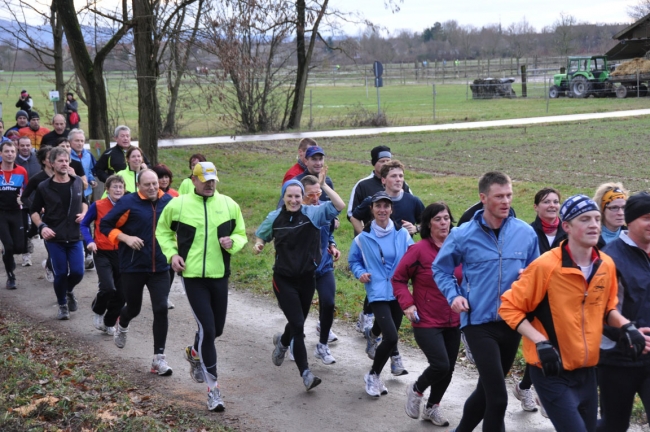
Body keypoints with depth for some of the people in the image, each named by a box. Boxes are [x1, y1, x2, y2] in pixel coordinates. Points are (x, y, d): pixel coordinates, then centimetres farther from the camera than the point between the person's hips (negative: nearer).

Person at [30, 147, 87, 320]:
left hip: (75, 237, 2)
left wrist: (83, 213, 0)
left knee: (78, 272, -3)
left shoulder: (78, 182, 2)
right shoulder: (44, 187, -6)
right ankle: (62, 306, 21)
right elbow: (34, 211, 5)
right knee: (60, 273, -2)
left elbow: (84, 201, 20)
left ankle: (69, 290, 32)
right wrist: (41, 226, -12)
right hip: (54, 238, -2)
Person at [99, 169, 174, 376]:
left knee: (161, 309, -9)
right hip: (133, 267, -1)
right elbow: (105, 225, -4)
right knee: (134, 308, 14)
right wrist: (126, 238, -16)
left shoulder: (168, 202, 0)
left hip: (160, 267, 2)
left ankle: (159, 358, -2)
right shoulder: (128, 202, -9)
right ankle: (122, 326, 52)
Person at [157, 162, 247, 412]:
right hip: (192, 276, -3)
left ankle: (194, 353, 50)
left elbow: (241, 234, 12)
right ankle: (213, 388, -3)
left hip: (219, 275, 3)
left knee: (216, 329, 15)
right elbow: (163, 230, 13)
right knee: (207, 329, -12)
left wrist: (232, 242, -11)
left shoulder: (229, 205, 2)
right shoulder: (178, 205, -3)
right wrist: (172, 253, -3)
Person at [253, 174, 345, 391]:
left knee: (298, 322, 18)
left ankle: (282, 341, 53)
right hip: (284, 279, -1)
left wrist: (324, 185, -24)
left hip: (307, 278, 1)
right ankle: (305, 373, -7)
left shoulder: (313, 213, -6)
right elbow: (261, 235, 17)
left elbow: (339, 206, -20)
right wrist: (258, 244, -5)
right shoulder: (274, 217, -1)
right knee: (298, 325, -11)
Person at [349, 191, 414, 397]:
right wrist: (360, 273, -9)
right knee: (391, 337, -18)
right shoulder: (363, 237, -3)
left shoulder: (402, 234, 0)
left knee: (391, 332, 20)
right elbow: (354, 260, 11)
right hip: (378, 293, -4)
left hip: (398, 291, 4)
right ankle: (373, 375, 4)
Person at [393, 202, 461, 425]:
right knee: (440, 365, -16)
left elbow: (464, 280, 16)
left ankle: (432, 407, 35)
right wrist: (407, 304, -16)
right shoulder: (418, 250, -12)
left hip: (453, 322, 5)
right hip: (427, 322, -5)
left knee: (448, 369, 11)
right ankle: (416, 390, 15)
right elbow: (398, 279, -5)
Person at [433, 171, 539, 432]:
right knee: (498, 396, -11)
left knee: (487, 388, 19)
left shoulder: (526, 233, -1)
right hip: (478, 322, -4)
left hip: (513, 322, 4)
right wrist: (453, 295, -8)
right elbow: (440, 269, 7)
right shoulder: (463, 235, -7)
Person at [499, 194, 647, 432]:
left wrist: (626, 326, -1)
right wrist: (540, 342, -20)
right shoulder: (545, 266, -18)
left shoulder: (607, 265, 1)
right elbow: (509, 307, -11)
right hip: (553, 372, -6)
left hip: (587, 371, 7)